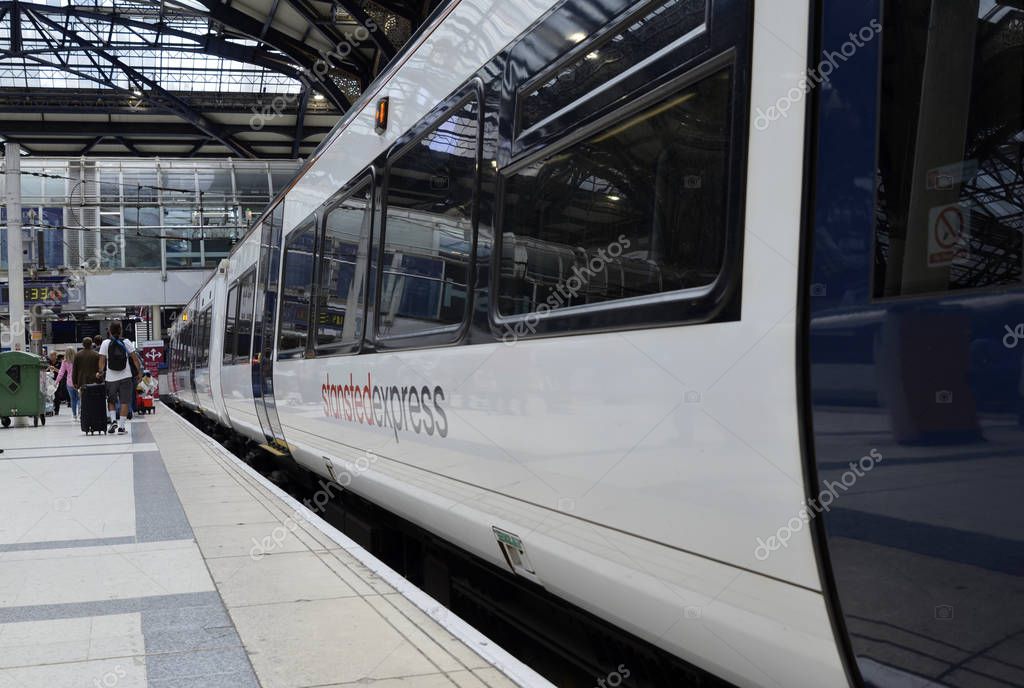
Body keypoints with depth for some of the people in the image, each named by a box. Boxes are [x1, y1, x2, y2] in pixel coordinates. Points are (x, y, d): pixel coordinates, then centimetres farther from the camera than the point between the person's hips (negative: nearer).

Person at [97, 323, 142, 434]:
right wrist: (140, 371, 8)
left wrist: (100, 372, 10)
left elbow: (102, 360, -3)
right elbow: (135, 358, 0)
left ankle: (113, 420, 2)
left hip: (111, 378, 0)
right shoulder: (126, 342, 0)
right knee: (124, 402, 3)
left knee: (111, 400, 19)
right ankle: (121, 427, -1)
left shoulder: (106, 343, -1)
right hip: (126, 377, 0)